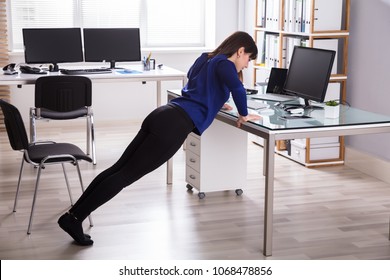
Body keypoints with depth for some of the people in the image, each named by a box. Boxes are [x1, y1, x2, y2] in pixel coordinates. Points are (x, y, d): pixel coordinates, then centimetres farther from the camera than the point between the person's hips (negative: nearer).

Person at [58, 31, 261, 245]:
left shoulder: (206, 59, 25)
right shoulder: (224, 64, -1)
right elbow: (238, 89, -22)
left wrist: (214, 103, 42)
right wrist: (243, 115, -6)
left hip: (163, 115, 9)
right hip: (174, 125, -9)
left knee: (119, 167, 5)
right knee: (126, 174, -7)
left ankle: (73, 214, 3)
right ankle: (75, 219, -7)